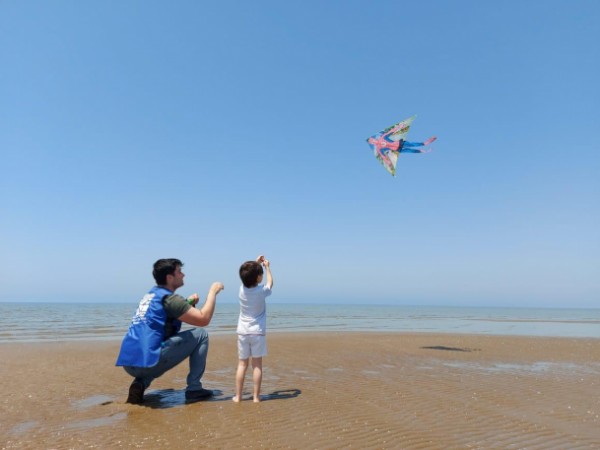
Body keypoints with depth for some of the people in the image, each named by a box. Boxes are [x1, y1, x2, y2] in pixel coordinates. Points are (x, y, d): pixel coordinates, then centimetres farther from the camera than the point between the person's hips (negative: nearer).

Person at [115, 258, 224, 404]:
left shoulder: (150, 295, 19)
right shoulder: (169, 298, -7)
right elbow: (203, 319, -11)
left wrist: (189, 303, 17)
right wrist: (213, 291, 1)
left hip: (129, 363, 9)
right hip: (148, 360, -9)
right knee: (201, 334, 1)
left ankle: (140, 383, 15)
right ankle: (194, 389, 4)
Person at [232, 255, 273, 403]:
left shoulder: (242, 289, -1)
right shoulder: (262, 291, -10)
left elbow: (248, 278, 21)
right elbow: (270, 283, 13)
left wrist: (256, 263, 26)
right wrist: (267, 267, 24)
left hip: (243, 332, 3)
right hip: (258, 332, -3)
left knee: (242, 364, 7)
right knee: (257, 364, 3)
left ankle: (238, 396, 9)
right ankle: (256, 397, 6)